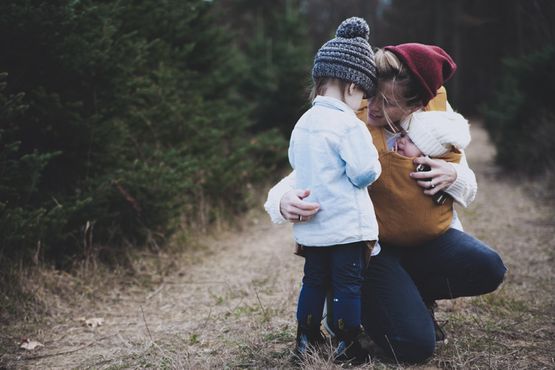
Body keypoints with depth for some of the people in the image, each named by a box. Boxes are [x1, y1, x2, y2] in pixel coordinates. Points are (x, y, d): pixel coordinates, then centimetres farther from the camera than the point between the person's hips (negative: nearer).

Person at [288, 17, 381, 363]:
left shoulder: (303, 123, 7)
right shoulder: (349, 125, -16)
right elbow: (364, 173, -19)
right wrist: (374, 162, 2)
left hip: (310, 227, 7)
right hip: (347, 226, -7)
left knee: (314, 280, 18)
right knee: (349, 285, 4)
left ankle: (306, 338, 26)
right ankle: (347, 345, 10)